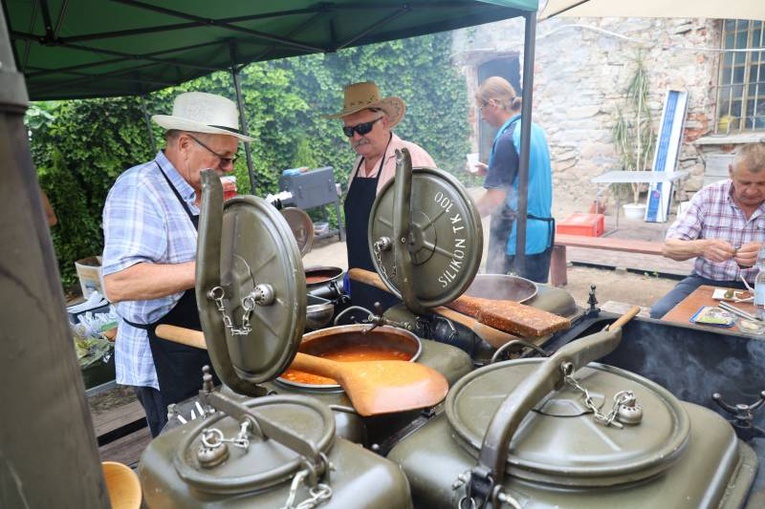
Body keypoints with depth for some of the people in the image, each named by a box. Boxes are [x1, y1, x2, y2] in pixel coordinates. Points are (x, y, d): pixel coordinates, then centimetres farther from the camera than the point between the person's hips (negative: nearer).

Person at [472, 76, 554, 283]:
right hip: (543, 230, 9)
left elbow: (495, 198, -19)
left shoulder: (507, 138, -17)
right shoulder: (535, 130, 10)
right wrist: (491, 171, 17)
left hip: (516, 234, -9)